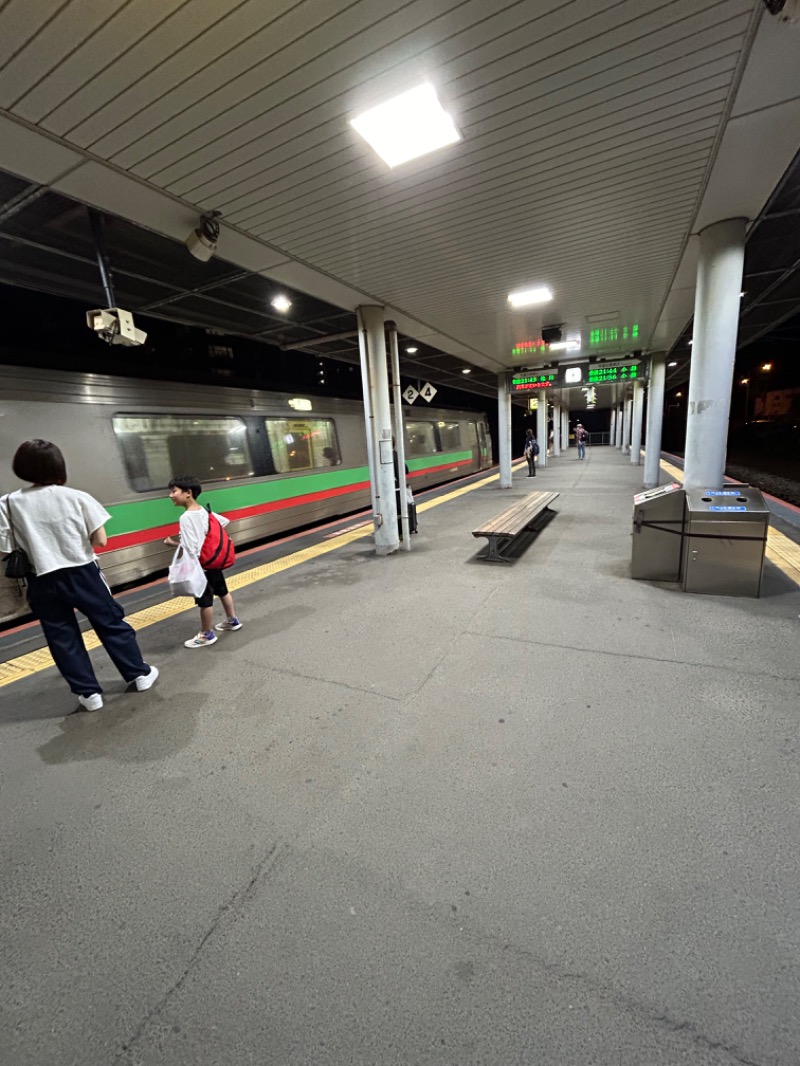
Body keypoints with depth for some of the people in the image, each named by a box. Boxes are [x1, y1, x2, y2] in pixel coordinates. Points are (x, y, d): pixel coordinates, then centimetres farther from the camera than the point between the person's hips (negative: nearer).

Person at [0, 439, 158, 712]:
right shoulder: (77, 497, -7)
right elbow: (101, 541, -10)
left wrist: (32, 546, 12)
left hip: (43, 582, 1)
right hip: (82, 573, -1)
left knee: (62, 638, 14)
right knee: (112, 624, 14)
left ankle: (88, 692, 21)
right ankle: (140, 674, 23)